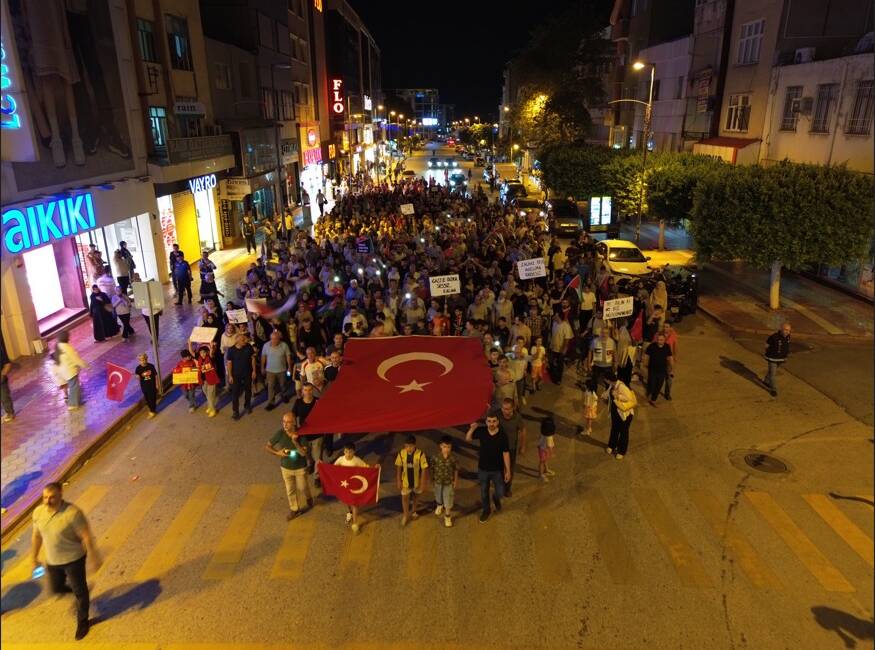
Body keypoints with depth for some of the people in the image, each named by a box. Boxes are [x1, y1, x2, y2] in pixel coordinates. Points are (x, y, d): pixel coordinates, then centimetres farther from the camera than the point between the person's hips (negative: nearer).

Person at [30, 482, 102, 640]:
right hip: (52, 561, 5)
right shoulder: (38, 512, -9)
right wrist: (34, 558, 14)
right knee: (55, 588, 21)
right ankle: (74, 588, 52)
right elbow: (36, 536, 7)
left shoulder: (73, 513, -28)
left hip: (74, 559, -5)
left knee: (79, 591, 10)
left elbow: (86, 536, -22)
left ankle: (82, 622, 31)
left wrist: (93, 557, -18)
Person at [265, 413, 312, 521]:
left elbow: (303, 453, -25)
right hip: (286, 468, 2)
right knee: (290, 490, 16)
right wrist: (277, 453, -22)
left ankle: (308, 498, 49)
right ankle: (294, 509, 38)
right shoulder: (280, 433, -17)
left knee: (302, 488, 16)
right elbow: (267, 446, -6)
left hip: (300, 468, -2)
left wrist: (295, 442, -37)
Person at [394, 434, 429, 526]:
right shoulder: (401, 453, -16)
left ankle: (414, 511, 48)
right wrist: (398, 481, -1)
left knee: (416, 496, 22)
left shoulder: (420, 454, -24)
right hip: (405, 481, 1)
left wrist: (422, 483, -13)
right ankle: (406, 515, 32)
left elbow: (424, 469, -17)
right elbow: (399, 467, -4)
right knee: (404, 498, 7)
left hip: (416, 481, -1)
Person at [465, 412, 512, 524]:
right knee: (484, 492, 18)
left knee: (500, 493, 6)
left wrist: (508, 471, -8)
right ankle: (486, 510, 45)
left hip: (497, 470, -1)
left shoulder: (502, 436, -20)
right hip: (482, 469, 2)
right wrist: (472, 428, -20)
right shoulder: (481, 431, -15)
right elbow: (467, 439, 0)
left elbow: (506, 454, -12)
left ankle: (496, 498, 43)